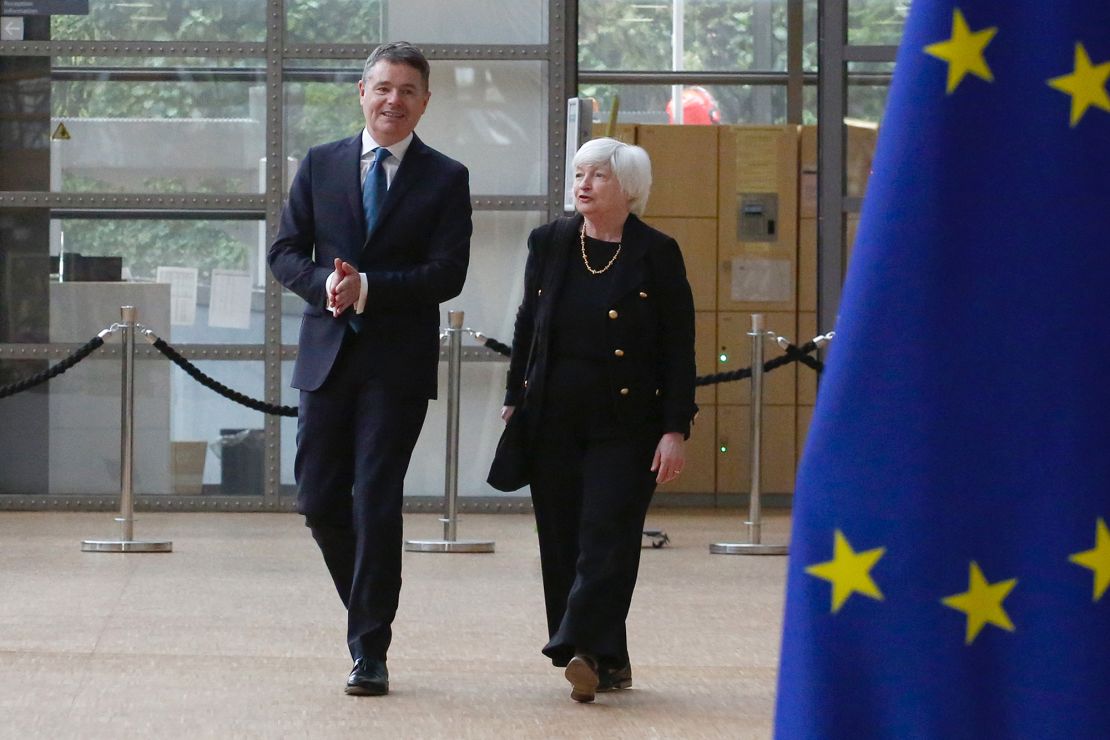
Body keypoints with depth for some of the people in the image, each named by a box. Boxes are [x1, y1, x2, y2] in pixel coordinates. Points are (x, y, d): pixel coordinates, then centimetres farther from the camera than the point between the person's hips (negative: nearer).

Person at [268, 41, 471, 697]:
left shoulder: (446, 179, 1)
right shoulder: (320, 165, 9)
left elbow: (447, 274, -7)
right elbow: (286, 251, 6)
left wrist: (366, 289, -19)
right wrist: (324, 284, -15)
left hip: (398, 364, -3)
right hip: (327, 356, 3)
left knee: (377, 502, -6)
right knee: (318, 500, 4)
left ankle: (371, 652, 0)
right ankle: (369, 606, 28)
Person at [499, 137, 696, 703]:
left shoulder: (657, 254, -3)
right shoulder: (549, 243, 7)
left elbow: (678, 350, -3)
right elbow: (527, 326, 16)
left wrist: (675, 430, -9)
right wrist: (514, 400, 12)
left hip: (624, 424, -4)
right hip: (553, 419, 4)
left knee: (607, 539, -12)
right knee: (562, 544, 3)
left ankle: (581, 649, -18)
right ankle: (607, 663, 10)